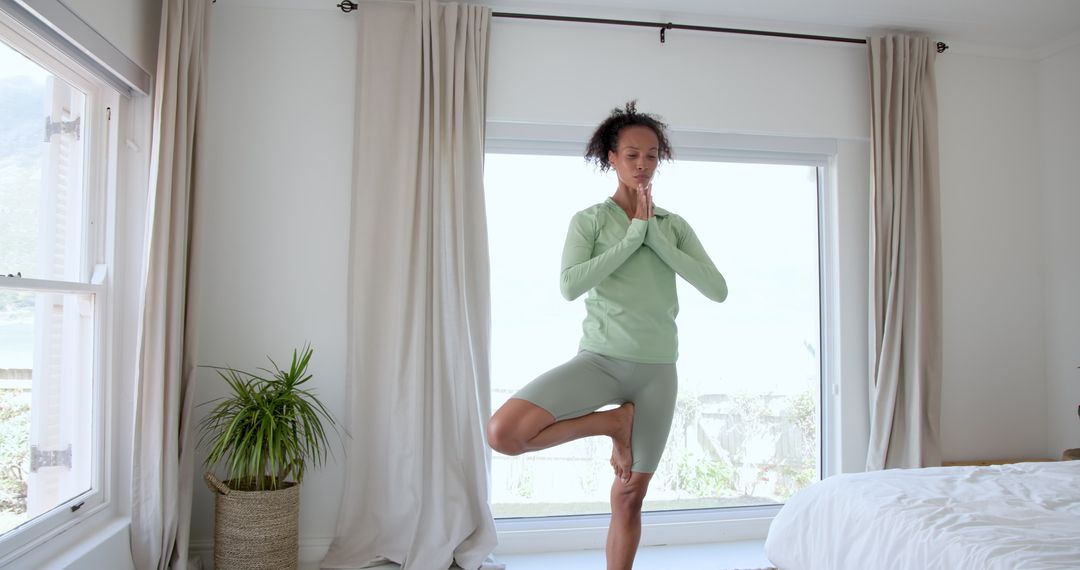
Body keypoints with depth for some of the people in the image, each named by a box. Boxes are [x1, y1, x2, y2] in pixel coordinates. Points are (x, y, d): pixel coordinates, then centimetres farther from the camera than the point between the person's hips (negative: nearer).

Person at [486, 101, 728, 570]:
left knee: (629, 497, 7)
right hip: (600, 357, -2)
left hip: (657, 369, 2)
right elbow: (569, 286, -15)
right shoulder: (589, 220, 1)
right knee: (503, 432, -23)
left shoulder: (675, 225, 9)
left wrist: (656, 236, -9)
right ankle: (613, 422, -2)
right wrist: (634, 233, -13)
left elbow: (717, 290, -3)